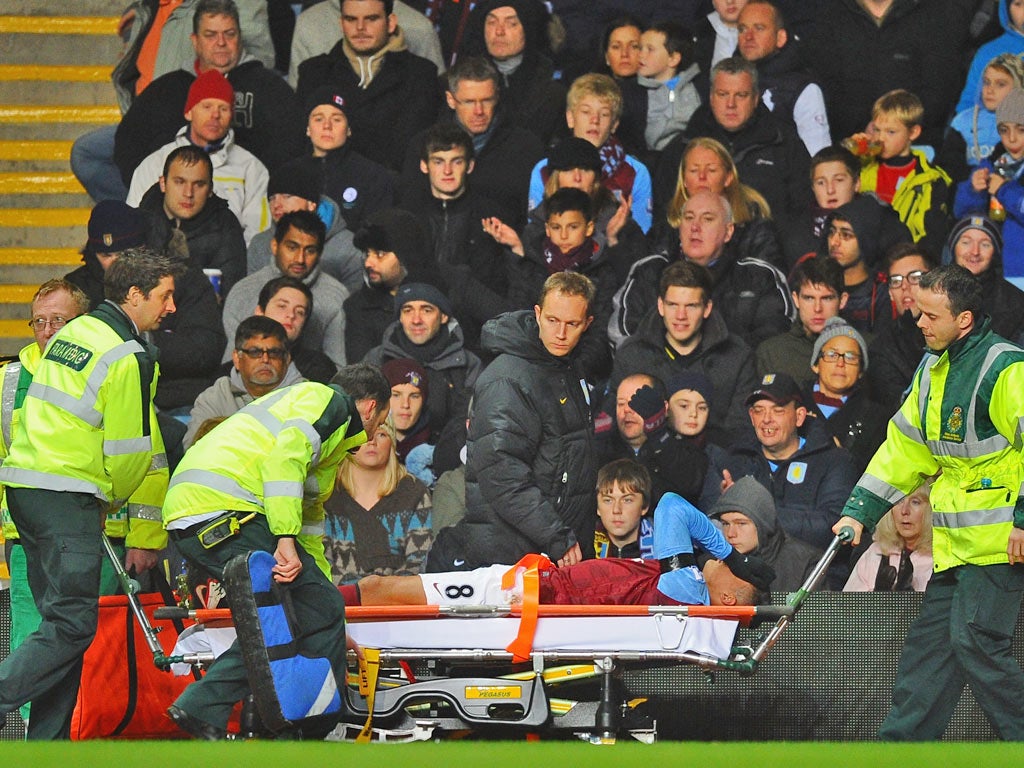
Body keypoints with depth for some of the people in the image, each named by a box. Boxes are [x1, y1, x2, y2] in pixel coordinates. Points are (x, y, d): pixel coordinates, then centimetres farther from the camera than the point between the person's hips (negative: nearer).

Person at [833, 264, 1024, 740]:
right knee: (929, 641, 8)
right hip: (954, 545, 9)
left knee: (975, 640, -13)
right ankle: (902, 744, 10)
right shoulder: (933, 370, 15)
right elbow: (904, 447, 22)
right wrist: (859, 512, 17)